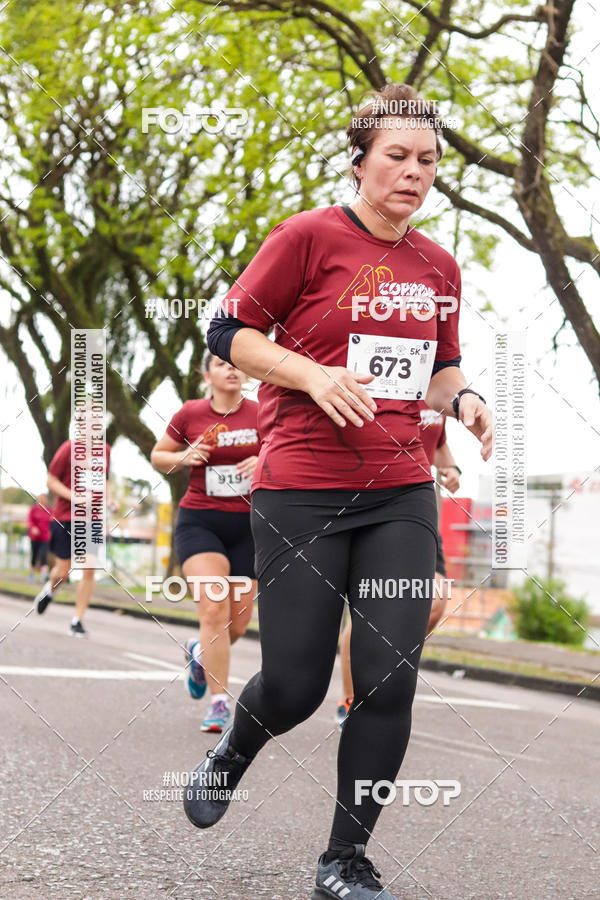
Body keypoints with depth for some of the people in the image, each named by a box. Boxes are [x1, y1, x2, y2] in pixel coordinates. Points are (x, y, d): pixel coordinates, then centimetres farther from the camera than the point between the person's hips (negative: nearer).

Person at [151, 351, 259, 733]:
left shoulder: (262, 414, 0)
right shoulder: (191, 414, 0)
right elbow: (158, 457, 12)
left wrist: (266, 462, -13)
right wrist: (183, 458, -9)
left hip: (249, 526, 2)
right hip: (199, 522, -2)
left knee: (239, 620, 6)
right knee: (213, 609, -18)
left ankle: (200, 653, 41)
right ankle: (220, 702, -11)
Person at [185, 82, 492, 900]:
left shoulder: (439, 267, 11)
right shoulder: (311, 236, -5)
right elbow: (230, 333, -3)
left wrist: (462, 398, 1)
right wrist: (315, 374, -18)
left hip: (401, 495, 5)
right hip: (302, 494, -4)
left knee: (390, 679, -4)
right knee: (295, 685, -1)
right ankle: (231, 757, 36)